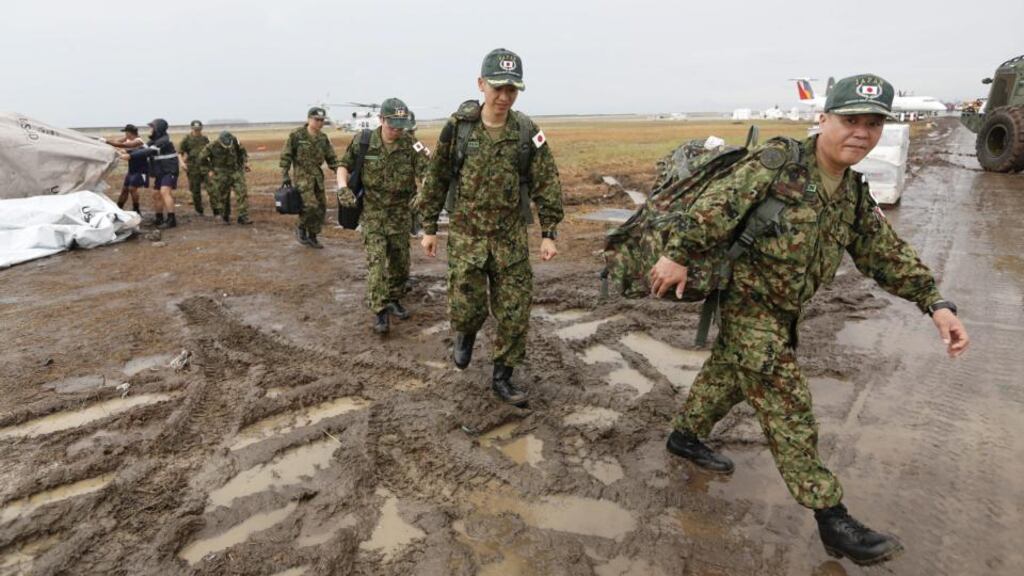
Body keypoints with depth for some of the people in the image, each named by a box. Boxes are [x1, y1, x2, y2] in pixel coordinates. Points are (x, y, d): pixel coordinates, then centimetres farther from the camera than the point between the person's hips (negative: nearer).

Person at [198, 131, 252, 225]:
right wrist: (208, 171, -4)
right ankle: (225, 217, 25)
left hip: (236, 171, 2)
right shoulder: (212, 146, -17)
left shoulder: (234, 140, -11)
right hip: (221, 174, -2)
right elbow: (200, 160, -3)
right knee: (223, 197, 4)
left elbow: (242, 150, 12)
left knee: (242, 193, -11)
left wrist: (245, 162, 5)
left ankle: (243, 217, -8)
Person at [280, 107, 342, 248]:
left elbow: (332, 158, 11)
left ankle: (312, 237, 20)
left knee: (321, 207, 6)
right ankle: (301, 228, 9)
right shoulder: (296, 135, -8)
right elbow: (286, 156, -5)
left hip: (318, 176, 6)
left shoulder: (323, 138, 6)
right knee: (310, 205, -18)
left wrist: (340, 173, 2)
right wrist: (284, 175, -9)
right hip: (302, 175, -6)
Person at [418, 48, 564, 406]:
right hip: (466, 236, -1)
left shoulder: (528, 132, -4)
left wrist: (548, 234, -4)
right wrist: (429, 228, 3)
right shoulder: (458, 127, -5)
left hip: (511, 238, 1)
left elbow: (546, 184, 0)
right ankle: (466, 334, 37)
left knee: (515, 313, 3)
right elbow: (436, 180, 2)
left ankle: (502, 377, 22)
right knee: (466, 306, -1)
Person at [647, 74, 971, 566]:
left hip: (782, 310, 8)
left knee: (729, 374, 22)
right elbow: (714, 207, -22)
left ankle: (685, 435, 44)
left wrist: (935, 303, 1)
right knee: (787, 406, -7)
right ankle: (830, 516, 0)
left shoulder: (855, 196, 6)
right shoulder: (775, 166, -17)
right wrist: (677, 255, -25)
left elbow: (888, 254, 8)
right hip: (747, 302, -8)